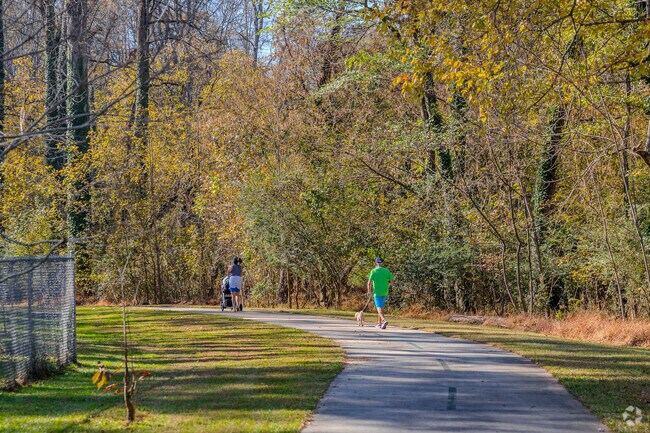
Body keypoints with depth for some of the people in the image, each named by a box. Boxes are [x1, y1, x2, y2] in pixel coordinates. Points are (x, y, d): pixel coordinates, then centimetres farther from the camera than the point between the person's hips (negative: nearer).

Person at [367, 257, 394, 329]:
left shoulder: (373, 271, -7)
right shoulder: (386, 271, 2)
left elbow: (369, 283, -11)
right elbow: (392, 281, 0)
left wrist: (369, 291, 3)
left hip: (377, 292, -4)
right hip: (385, 292, 4)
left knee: (379, 307, -8)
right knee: (381, 307, 18)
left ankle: (384, 320, -30)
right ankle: (379, 323, 23)